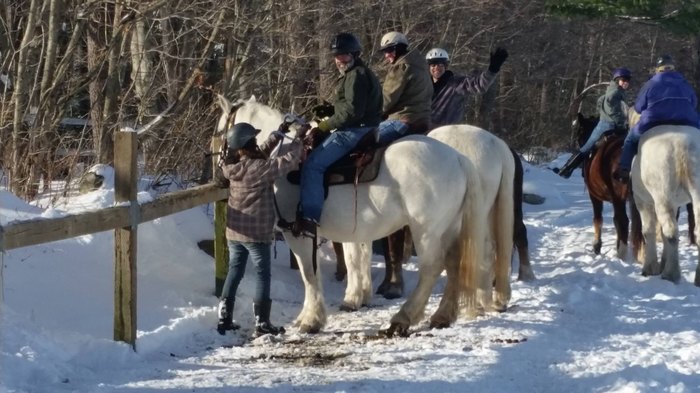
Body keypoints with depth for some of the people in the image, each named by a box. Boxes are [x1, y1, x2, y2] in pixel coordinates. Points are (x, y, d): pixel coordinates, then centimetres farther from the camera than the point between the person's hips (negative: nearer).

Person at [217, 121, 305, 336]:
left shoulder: (233, 168, 1)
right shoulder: (260, 169, -21)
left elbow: (259, 154, 14)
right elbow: (288, 161, -16)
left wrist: (278, 135, 11)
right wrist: (298, 139, -2)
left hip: (234, 231, 6)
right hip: (256, 233, -6)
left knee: (234, 271, 16)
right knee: (263, 274, 3)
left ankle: (224, 318, 15)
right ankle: (262, 323, 1)